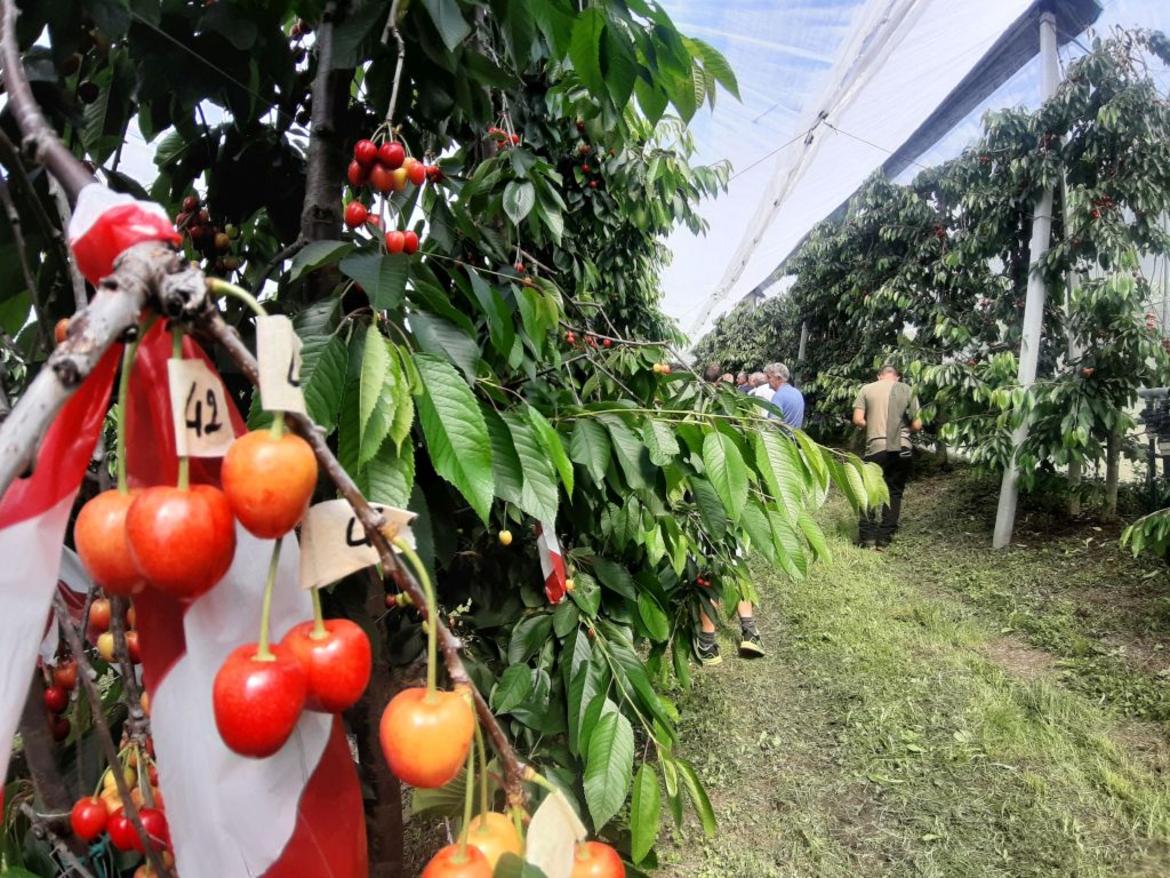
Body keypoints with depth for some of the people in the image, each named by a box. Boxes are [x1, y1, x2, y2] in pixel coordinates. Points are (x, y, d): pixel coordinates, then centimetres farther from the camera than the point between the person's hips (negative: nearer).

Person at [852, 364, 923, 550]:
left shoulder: (867, 389, 4)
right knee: (894, 492, 11)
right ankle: (884, 538, 12)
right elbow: (917, 425, 1)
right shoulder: (907, 390, 5)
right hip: (901, 449, 1)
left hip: (876, 447, -1)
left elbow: (857, 420, -5)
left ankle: (867, 536, 10)